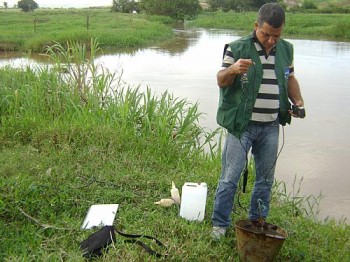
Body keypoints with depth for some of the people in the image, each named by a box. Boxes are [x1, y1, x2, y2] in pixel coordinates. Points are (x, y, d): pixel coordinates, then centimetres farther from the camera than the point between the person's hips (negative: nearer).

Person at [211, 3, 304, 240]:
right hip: (242, 125, -4)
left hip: (271, 127, 5)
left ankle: (258, 221, 31)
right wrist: (232, 70, -30)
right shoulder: (238, 49, -7)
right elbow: (221, 81, -8)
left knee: (266, 178, 14)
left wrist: (298, 101, 1)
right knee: (230, 177, -2)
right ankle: (220, 224, 13)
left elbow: (290, 79, 19)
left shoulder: (286, 49, 8)